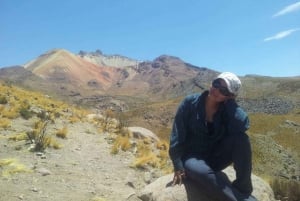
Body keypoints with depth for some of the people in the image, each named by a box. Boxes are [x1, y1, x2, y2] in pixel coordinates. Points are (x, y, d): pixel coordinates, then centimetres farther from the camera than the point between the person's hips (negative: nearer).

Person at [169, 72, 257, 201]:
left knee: (240, 138, -23)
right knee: (204, 173, -38)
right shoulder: (190, 102, -12)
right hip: (191, 157, -3)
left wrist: (230, 102, -18)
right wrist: (178, 166, -18)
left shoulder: (227, 110, -6)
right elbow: (177, 135, -13)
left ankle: (243, 189, -18)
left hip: (215, 158, 3)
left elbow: (243, 125, -29)